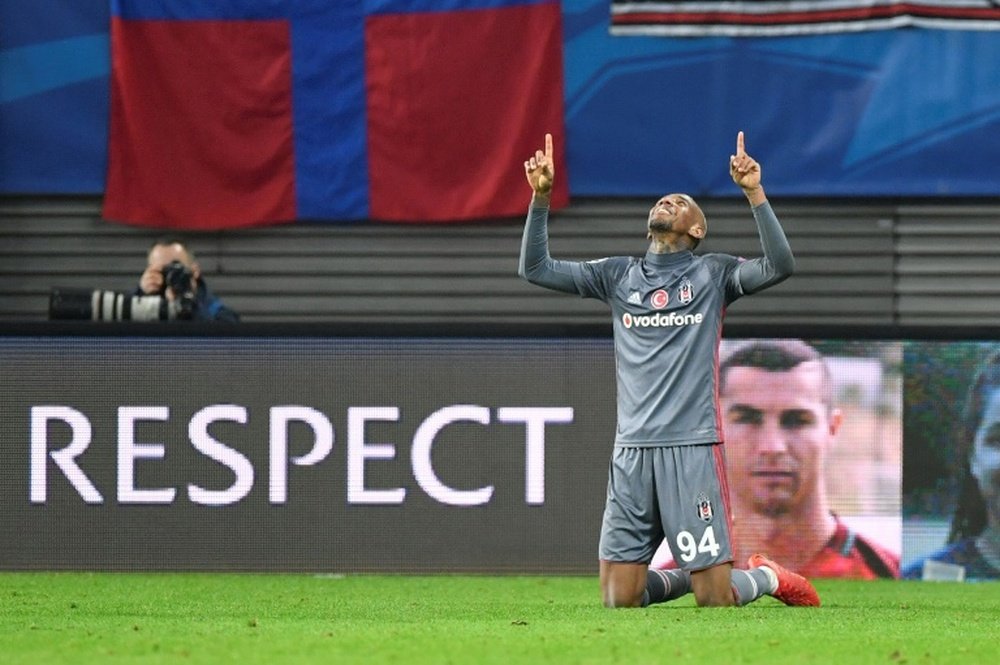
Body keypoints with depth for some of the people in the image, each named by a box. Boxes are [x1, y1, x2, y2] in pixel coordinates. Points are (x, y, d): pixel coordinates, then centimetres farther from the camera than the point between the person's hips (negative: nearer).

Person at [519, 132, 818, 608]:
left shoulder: (712, 274, 8)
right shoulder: (618, 275, 15)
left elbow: (779, 265, -8)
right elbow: (536, 268, 11)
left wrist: (754, 193, -15)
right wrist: (541, 197, 1)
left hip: (693, 448, -3)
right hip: (632, 450, 3)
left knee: (715, 599, -7)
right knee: (619, 599, -2)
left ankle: (767, 577, 25)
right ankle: (687, 576, 26)